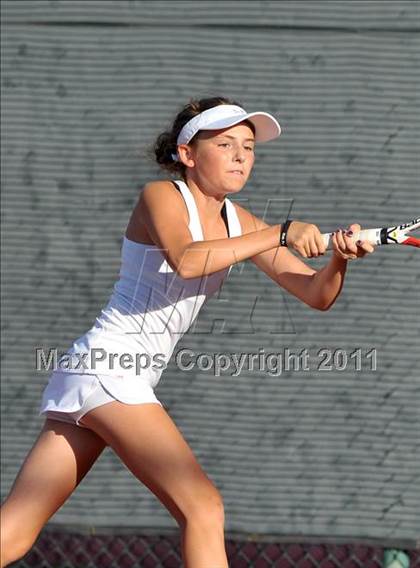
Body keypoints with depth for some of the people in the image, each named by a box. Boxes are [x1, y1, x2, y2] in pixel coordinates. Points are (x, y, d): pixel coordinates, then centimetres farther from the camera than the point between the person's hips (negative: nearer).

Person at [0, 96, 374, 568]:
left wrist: (339, 258, -14)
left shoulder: (240, 224, 13)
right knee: (202, 506, -16)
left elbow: (317, 294, 8)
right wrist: (283, 234, -27)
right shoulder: (161, 196, -7)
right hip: (107, 366, -8)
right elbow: (186, 260, -28)